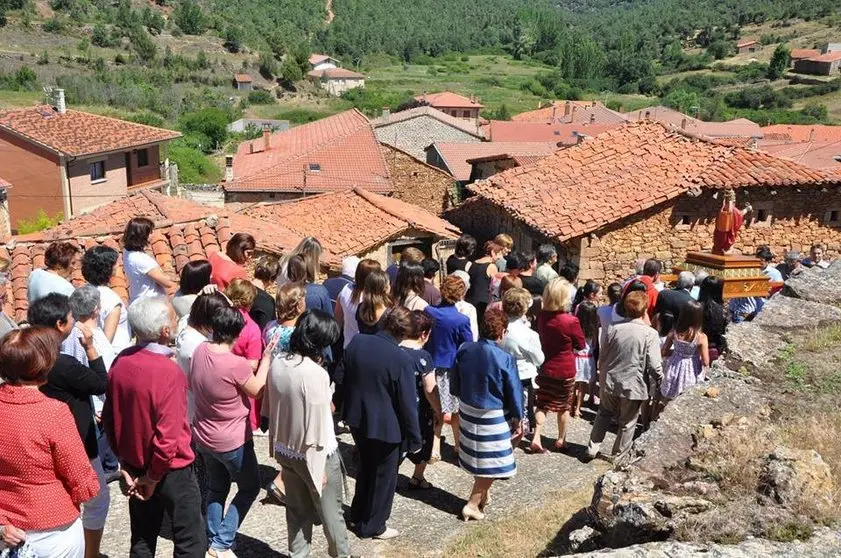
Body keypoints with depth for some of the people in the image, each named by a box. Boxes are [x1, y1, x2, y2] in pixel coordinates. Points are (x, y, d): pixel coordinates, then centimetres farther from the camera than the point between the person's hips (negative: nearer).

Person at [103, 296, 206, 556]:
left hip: (136, 467, 7)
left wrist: (126, 462, 10)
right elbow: (168, 436, -27)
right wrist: (154, 478, -12)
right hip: (172, 470, -7)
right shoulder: (168, 371, -26)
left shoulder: (121, 362, -6)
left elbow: (109, 419, 3)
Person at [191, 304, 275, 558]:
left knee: (216, 488, 24)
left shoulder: (200, 351, -10)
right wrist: (266, 358, -4)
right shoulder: (236, 364, -30)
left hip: (203, 437, 7)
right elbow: (257, 391, -11)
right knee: (249, 488, 16)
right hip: (232, 441, -6)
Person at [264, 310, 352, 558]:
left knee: (297, 510, 21)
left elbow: (268, 407, 7)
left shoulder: (277, 363, -6)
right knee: (330, 511, 16)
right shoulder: (316, 374, -27)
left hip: (285, 450, 6)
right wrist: (320, 466, -14)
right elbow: (317, 425, -23)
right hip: (312, 455, -6)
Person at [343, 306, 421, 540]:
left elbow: (345, 378, 5)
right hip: (384, 427, -6)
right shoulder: (401, 359, -25)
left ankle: (358, 516, 42)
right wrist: (414, 439, -6)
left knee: (365, 467, 27)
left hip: (357, 419, 6)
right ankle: (373, 526, 29)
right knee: (383, 476, 15)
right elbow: (407, 403, -18)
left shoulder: (356, 342, -9)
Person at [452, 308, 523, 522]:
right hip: (493, 417, -6)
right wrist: (518, 419, 1)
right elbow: (514, 392, -13)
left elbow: (455, 384, 4)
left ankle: (482, 493, 40)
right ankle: (473, 505, 12)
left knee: (479, 456, 24)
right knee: (490, 462, 10)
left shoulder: (464, 350, -7)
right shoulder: (505, 359, -22)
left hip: (468, 412, 6)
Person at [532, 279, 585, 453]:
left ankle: (536, 438, 7)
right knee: (564, 407, 15)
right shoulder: (571, 321, -23)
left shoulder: (541, 316, -9)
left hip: (545, 368, 4)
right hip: (565, 371, -3)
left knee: (543, 405, 14)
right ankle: (561, 440, 28)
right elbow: (581, 345, -8)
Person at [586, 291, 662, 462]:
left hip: (610, 382, 3)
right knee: (627, 423, 14)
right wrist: (659, 379, 3)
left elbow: (602, 356, 4)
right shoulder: (650, 333, -15)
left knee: (604, 413, 25)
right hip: (633, 386, -3)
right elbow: (654, 365, -16)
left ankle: (592, 448, 24)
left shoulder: (614, 329, -4)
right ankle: (618, 457, 24)